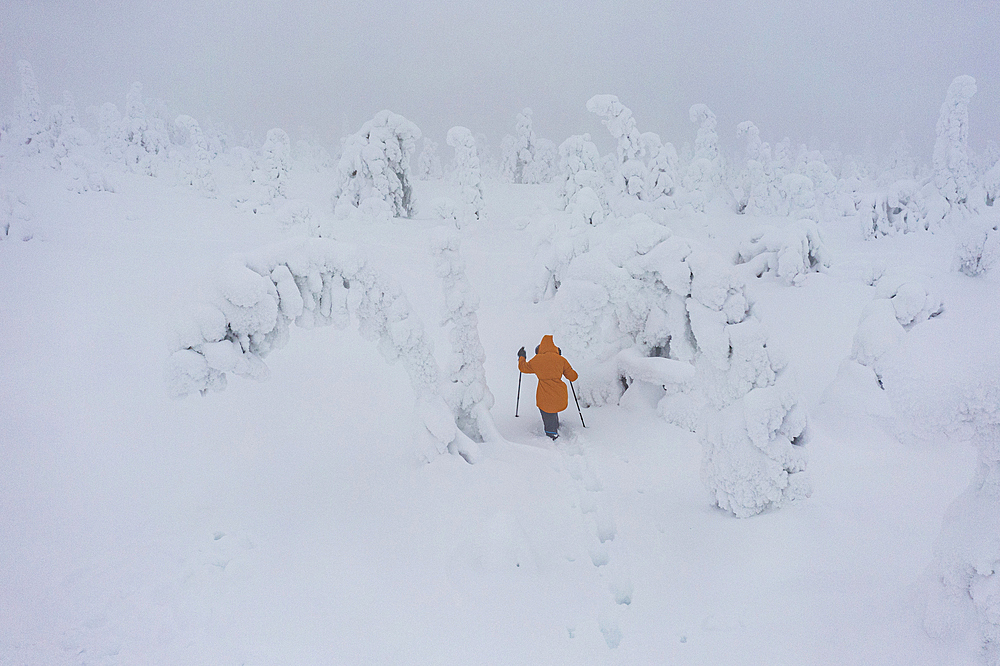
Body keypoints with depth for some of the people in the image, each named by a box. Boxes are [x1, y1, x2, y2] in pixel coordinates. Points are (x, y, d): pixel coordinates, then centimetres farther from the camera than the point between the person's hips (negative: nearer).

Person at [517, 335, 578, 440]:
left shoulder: (536, 360, -3)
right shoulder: (561, 360, 0)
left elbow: (523, 367, 17)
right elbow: (573, 377, 8)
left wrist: (521, 357, 36)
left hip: (545, 399, -3)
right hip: (560, 397, 3)